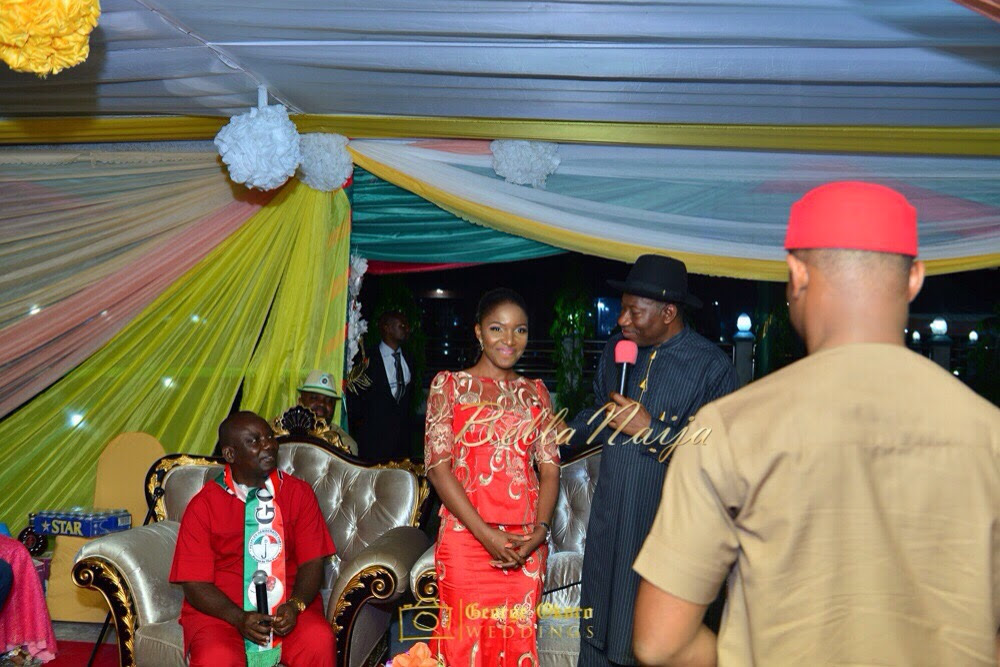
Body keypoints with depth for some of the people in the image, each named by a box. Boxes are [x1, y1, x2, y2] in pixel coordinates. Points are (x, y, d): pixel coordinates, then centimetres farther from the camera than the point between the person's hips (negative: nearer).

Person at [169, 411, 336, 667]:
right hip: (219, 610, -1)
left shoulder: (299, 493, 6)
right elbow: (195, 584, -4)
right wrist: (239, 618, -19)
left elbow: (312, 562, 2)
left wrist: (294, 606, -17)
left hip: (287, 608, 2)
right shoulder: (202, 506, 0)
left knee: (320, 642, -28)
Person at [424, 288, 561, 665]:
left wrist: (539, 530, -10)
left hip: (527, 545, 3)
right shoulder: (449, 385, 2)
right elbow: (438, 466, -6)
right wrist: (487, 534, -14)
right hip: (466, 538, -3)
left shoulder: (535, 392, 12)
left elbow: (550, 467, 7)